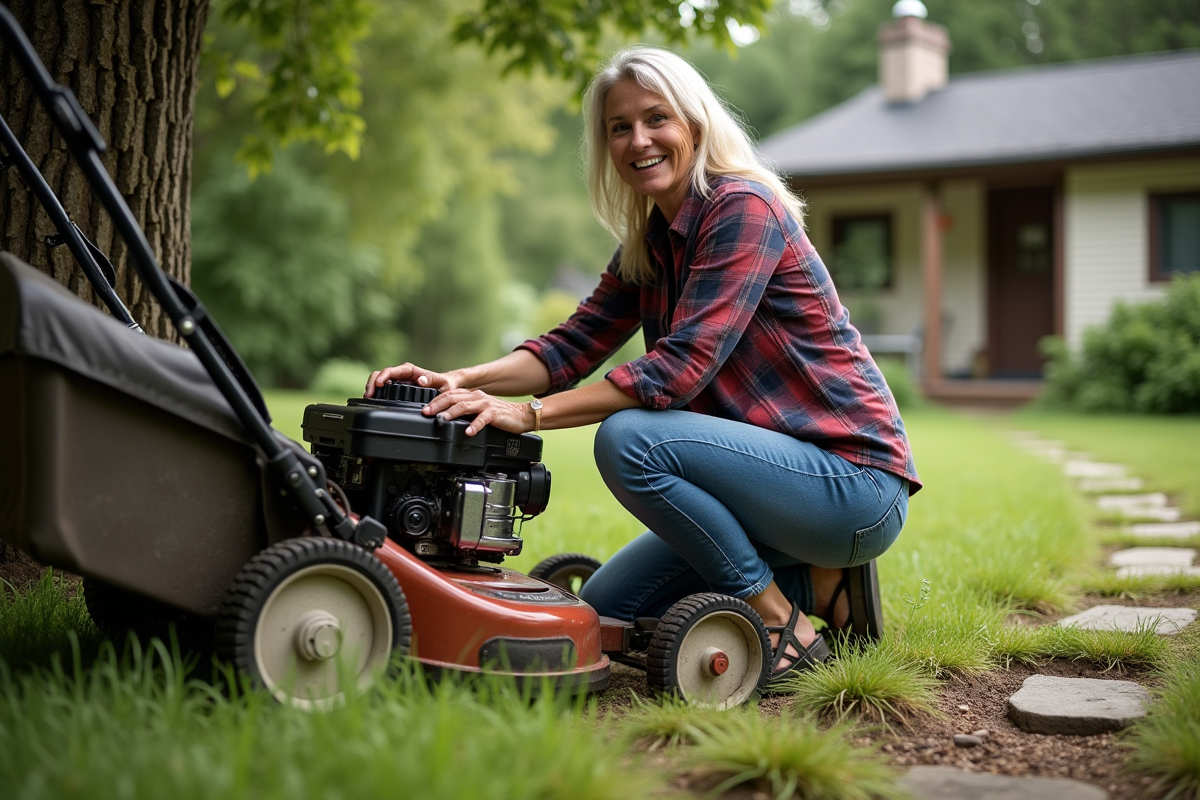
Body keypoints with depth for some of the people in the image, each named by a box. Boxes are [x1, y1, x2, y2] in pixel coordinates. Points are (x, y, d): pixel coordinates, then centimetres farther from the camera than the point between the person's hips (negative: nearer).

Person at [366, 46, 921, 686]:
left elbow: (682, 366, -26)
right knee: (606, 606, 9)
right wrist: (460, 381, -13)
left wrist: (528, 414, -28)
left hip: (856, 482, -9)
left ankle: (787, 629, -13)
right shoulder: (649, 245, 10)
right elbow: (575, 345, 3)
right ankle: (817, 585, 12)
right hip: (789, 472, 9)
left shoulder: (743, 207, -17)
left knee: (628, 439, -27)